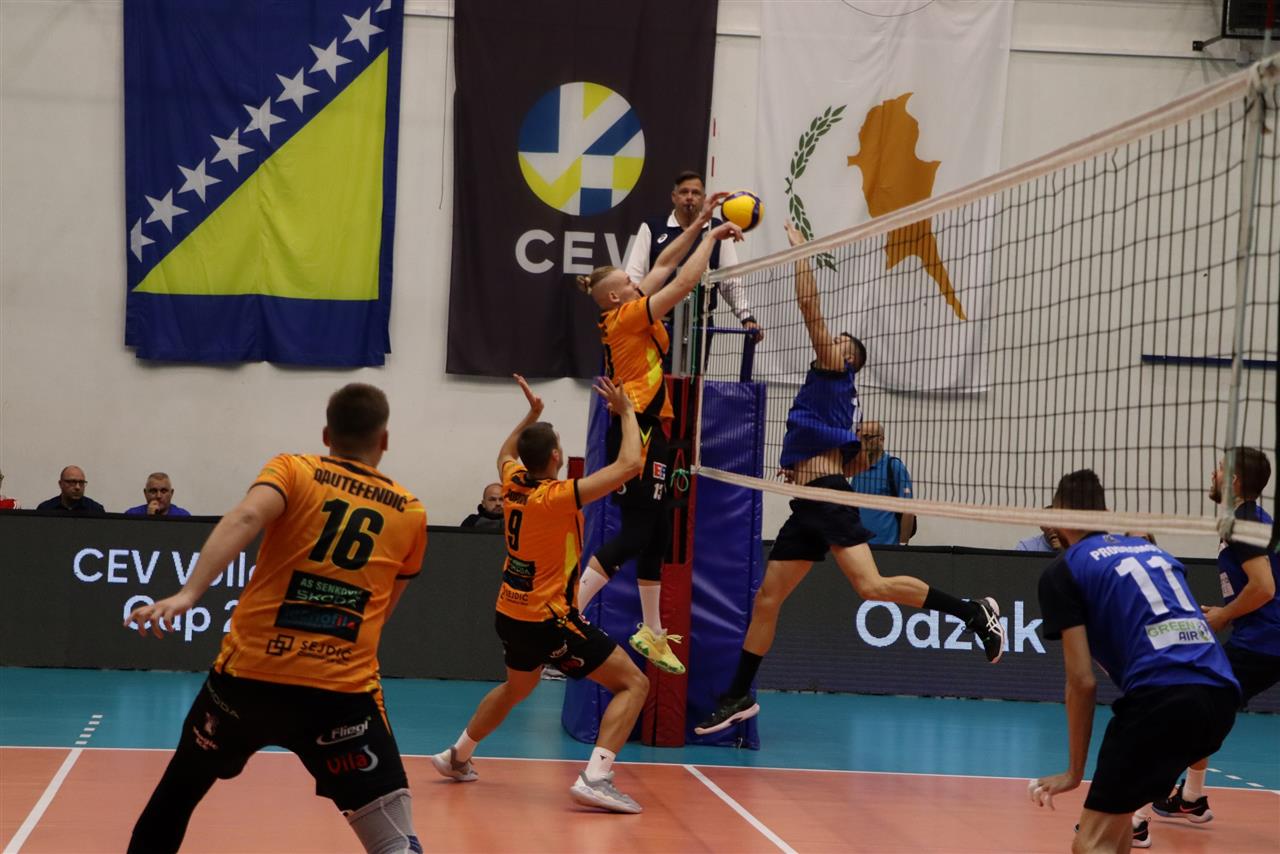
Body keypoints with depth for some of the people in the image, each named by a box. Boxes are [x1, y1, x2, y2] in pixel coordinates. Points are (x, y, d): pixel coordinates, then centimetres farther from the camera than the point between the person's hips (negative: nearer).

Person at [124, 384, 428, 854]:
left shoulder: (292, 469, 7)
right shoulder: (410, 513, 13)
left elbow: (245, 518, -15)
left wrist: (188, 593, -26)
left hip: (248, 673, 1)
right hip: (344, 690, -1)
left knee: (174, 796, 25)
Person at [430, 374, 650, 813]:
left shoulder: (513, 484, -2)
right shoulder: (558, 497, -23)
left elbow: (505, 453, 25)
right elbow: (629, 464, -21)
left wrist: (532, 414, 24)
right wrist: (626, 412, -9)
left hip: (511, 614, 8)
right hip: (550, 621, -8)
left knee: (516, 688, 34)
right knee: (633, 683, -6)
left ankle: (457, 757, 45)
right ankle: (595, 778, -20)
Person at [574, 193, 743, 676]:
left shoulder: (626, 316, 13)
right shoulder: (628, 316, -10)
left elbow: (664, 265, 20)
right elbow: (685, 281, -14)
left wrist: (700, 224, 16)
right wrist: (712, 237, -2)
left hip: (645, 431, 10)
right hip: (639, 430, -10)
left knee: (655, 532, 12)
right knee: (636, 532, -12)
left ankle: (651, 632, 17)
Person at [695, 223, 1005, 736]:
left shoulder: (835, 372, 2)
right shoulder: (841, 398, 25)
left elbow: (810, 307, -6)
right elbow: (859, 461, 31)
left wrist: (800, 251, 2)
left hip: (826, 499, -10)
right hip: (807, 508, 10)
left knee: (871, 586, -24)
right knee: (766, 600, 10)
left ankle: (974, 613, -16)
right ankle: (738, 696, 17)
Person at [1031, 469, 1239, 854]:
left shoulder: (1063, 570, 8)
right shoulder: (1154, 551, 26)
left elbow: (1082, 682, 2)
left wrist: (1075, 771, 9)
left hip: (1160, 698, -7)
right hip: (1221, 693, 7)